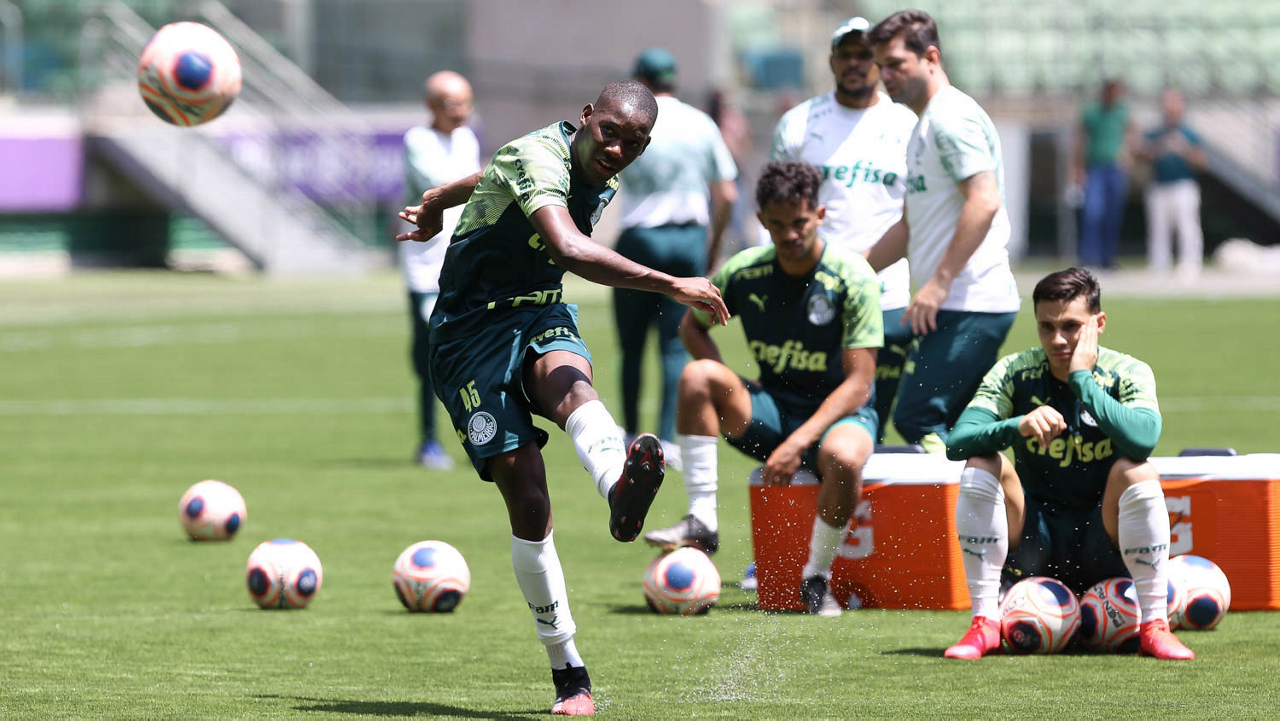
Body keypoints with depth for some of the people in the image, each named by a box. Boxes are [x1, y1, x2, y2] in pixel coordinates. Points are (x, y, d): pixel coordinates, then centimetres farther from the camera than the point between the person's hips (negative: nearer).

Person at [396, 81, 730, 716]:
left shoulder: (597, 179, 7)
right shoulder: (539, 157, -22)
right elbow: (571, 250, -41)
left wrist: (435, 205, 45)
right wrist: (671, 286, -43)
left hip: (541, 317, 5)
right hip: (472, 328, -5)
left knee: (567, 379, -34)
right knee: (525, 493, -15)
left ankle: (620, 489, -70)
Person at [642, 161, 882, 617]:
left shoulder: (852, 277, -14)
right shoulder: (744, 272, -3)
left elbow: (858, 383, -17)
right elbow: (692, 326, 15)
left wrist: (799, 442, -28)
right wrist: (728, 390, -4)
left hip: (838, 411, -4)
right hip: (772, 406, 4)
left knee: (842, 457, -40)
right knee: (696, 375, -23)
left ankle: (816, 578, -15)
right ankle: (702, 523, -22)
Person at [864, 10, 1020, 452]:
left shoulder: (952, 116, -9)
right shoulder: (925, 127, 24)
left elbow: (984, 202, -22)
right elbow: (910, 227, 31)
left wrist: (940, 282, -24)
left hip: (969, 306, -10)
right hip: (955, 306, 10)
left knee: (916, 420, -14)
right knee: (956, 430, 7)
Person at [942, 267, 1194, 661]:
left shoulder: (1128, 374, -9)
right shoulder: (1015, 373, -6)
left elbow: (1143, 438, -31)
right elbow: (958, 443, -19)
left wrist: (1082, 378, -28)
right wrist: (1017, 426, -38)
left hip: (1104, 547, -2)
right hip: (1034, 544, 2)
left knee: (1138, 471, -29)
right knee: (981, 465, -23)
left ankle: (1154, 626, -24)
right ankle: (984, 624, -20)